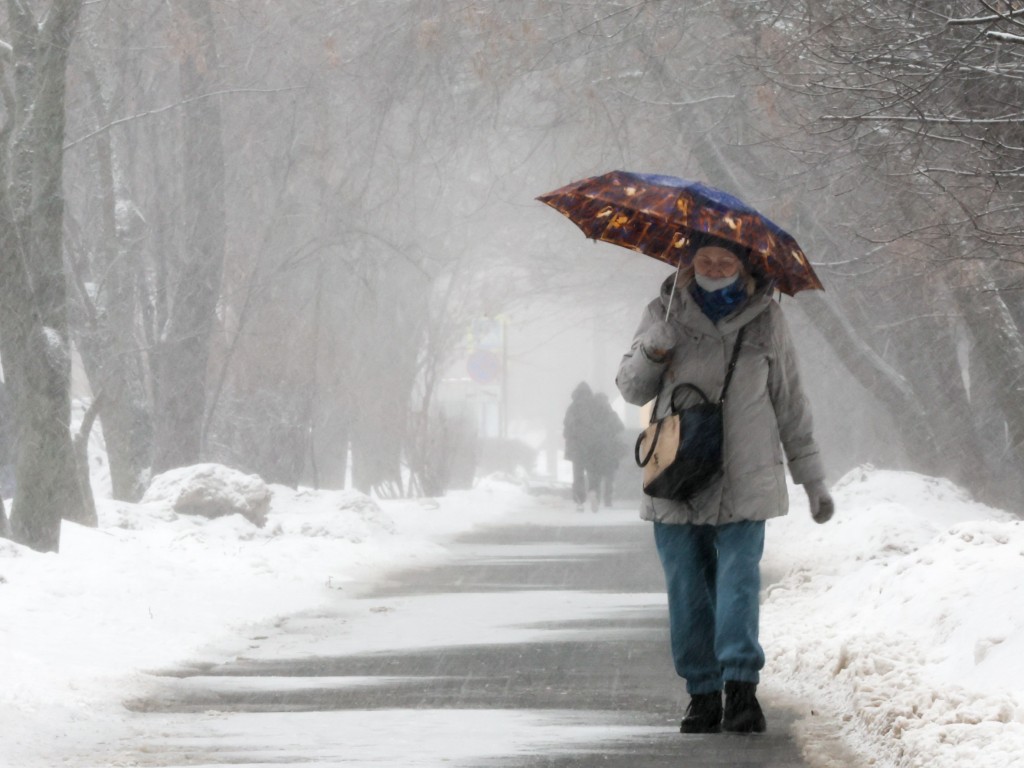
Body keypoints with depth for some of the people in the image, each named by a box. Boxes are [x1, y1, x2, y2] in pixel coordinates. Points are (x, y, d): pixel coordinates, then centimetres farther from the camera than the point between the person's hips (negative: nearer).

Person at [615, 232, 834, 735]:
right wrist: (652, 350, -13)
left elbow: (790, 405, 13)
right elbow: (632, 390, 8)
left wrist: (812, 480, 11)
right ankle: (702, 694, 9)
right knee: (688, 594, 2)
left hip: (744, 483, -1)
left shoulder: (765, 320, 7)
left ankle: (741, 689, -16)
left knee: (738, 583, -13)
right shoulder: (666, 312, 7)